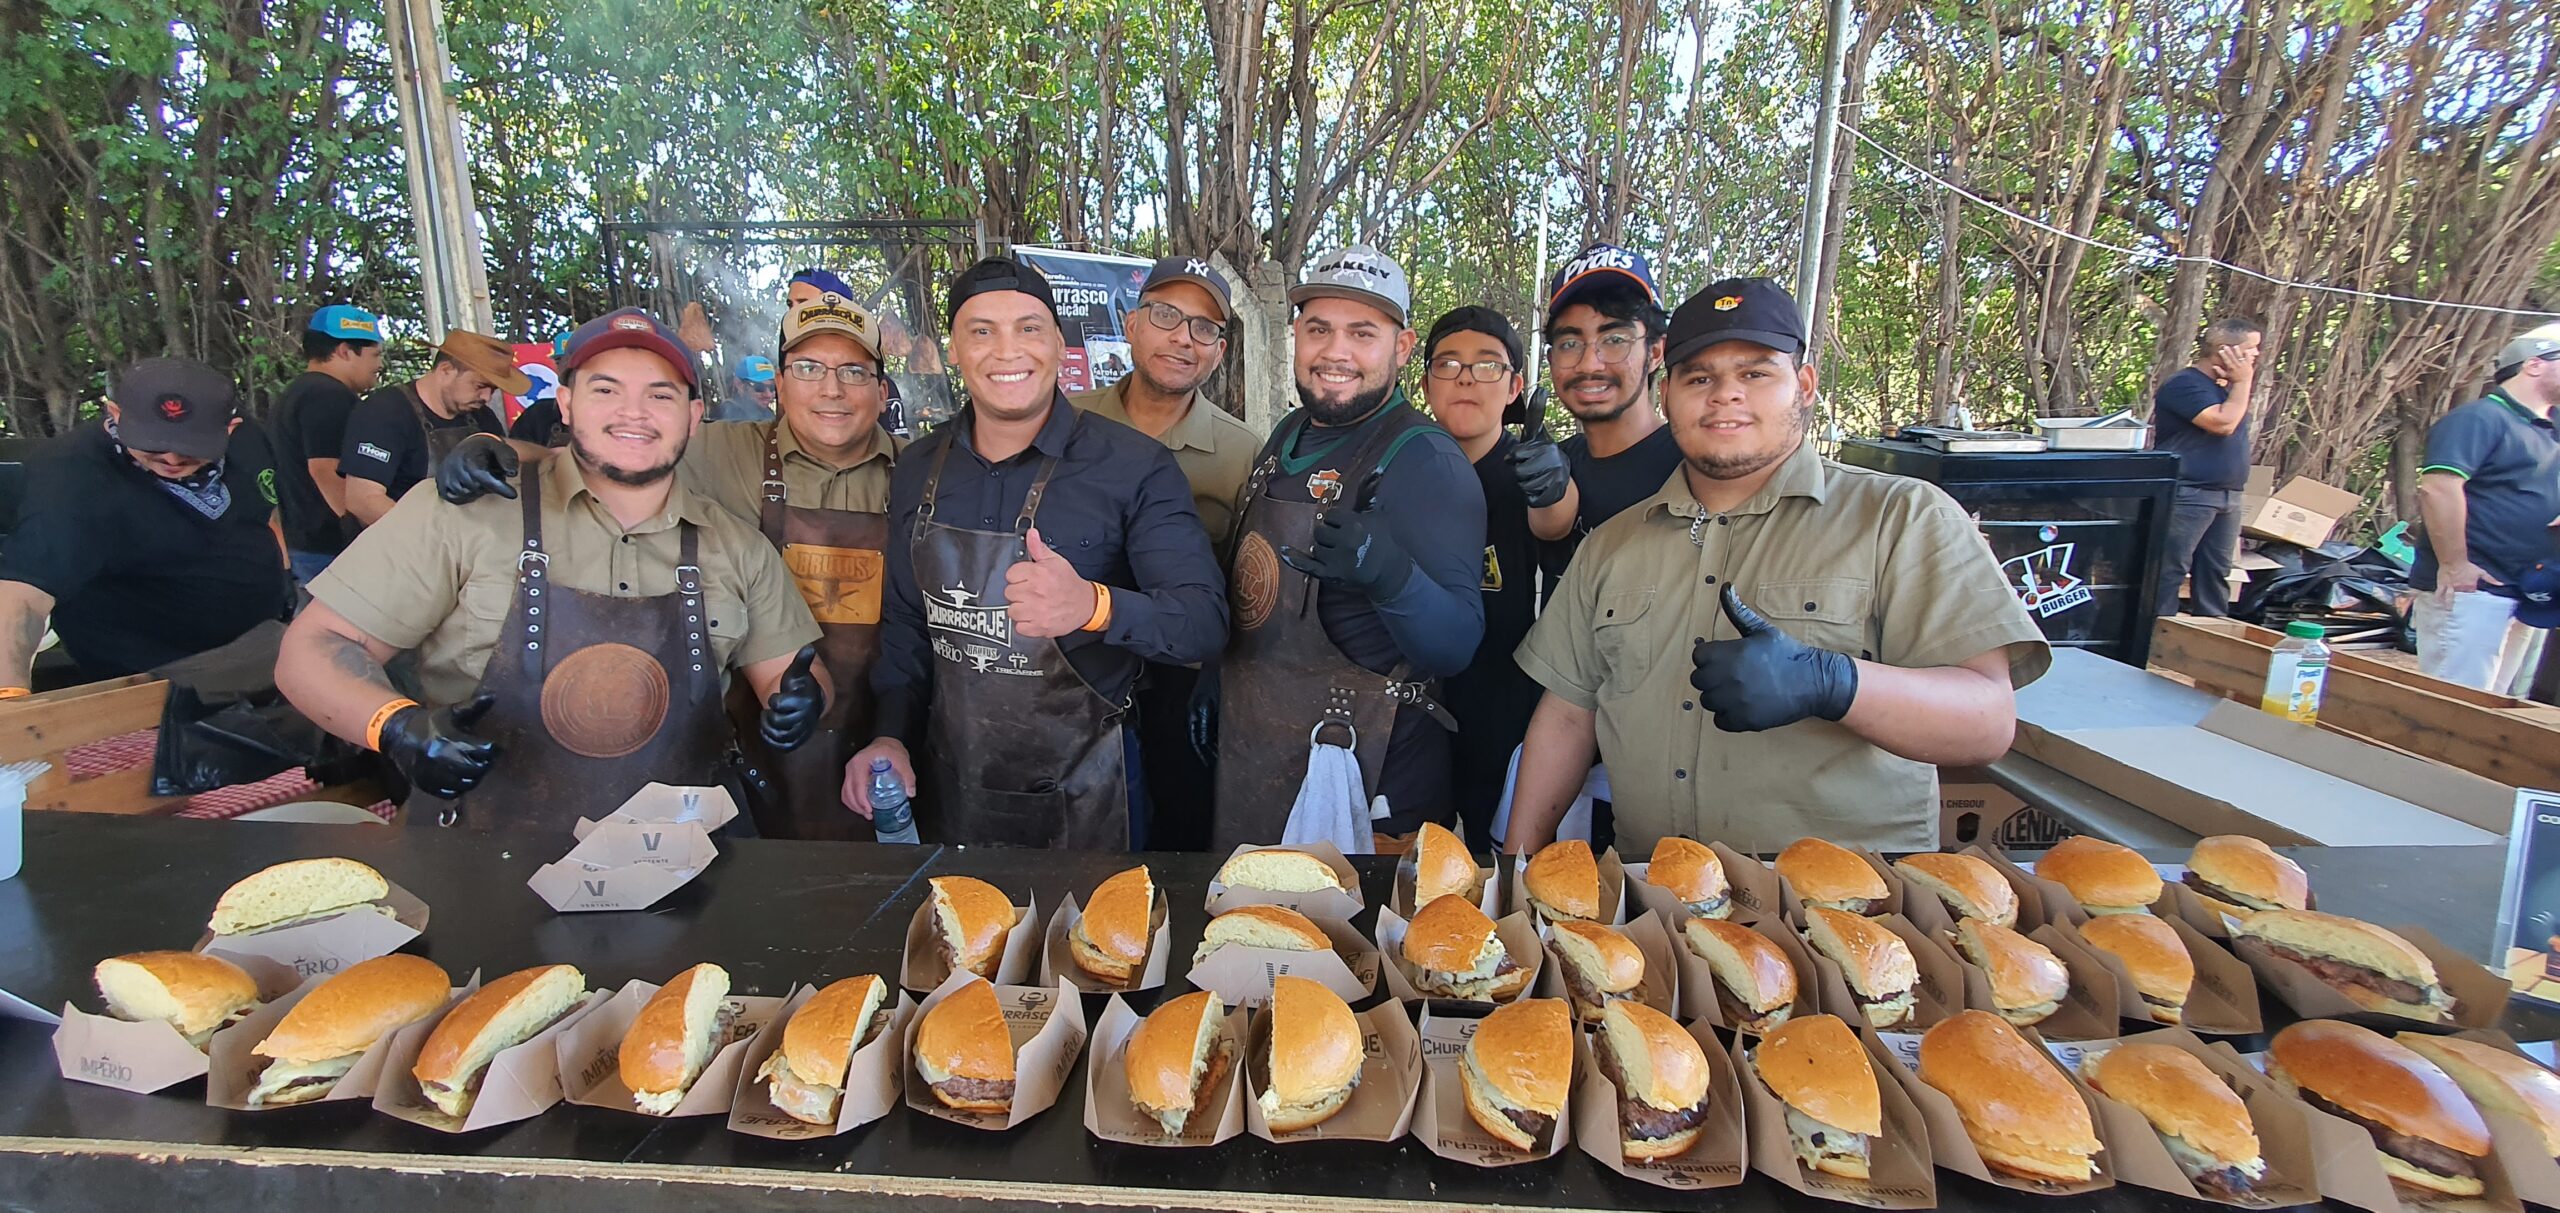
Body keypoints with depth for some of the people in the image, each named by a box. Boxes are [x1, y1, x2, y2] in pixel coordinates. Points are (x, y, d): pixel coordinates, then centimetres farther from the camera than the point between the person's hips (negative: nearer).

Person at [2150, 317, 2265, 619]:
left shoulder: (2224, 388, 19)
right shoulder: (2185, 384, -11)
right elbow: (2223, 423, -20)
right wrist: (2243, 382, -9)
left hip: (2228, 496, 10)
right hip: (2187, 495, -10)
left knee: (2216, 572, 14)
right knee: (2169, 570, -8)